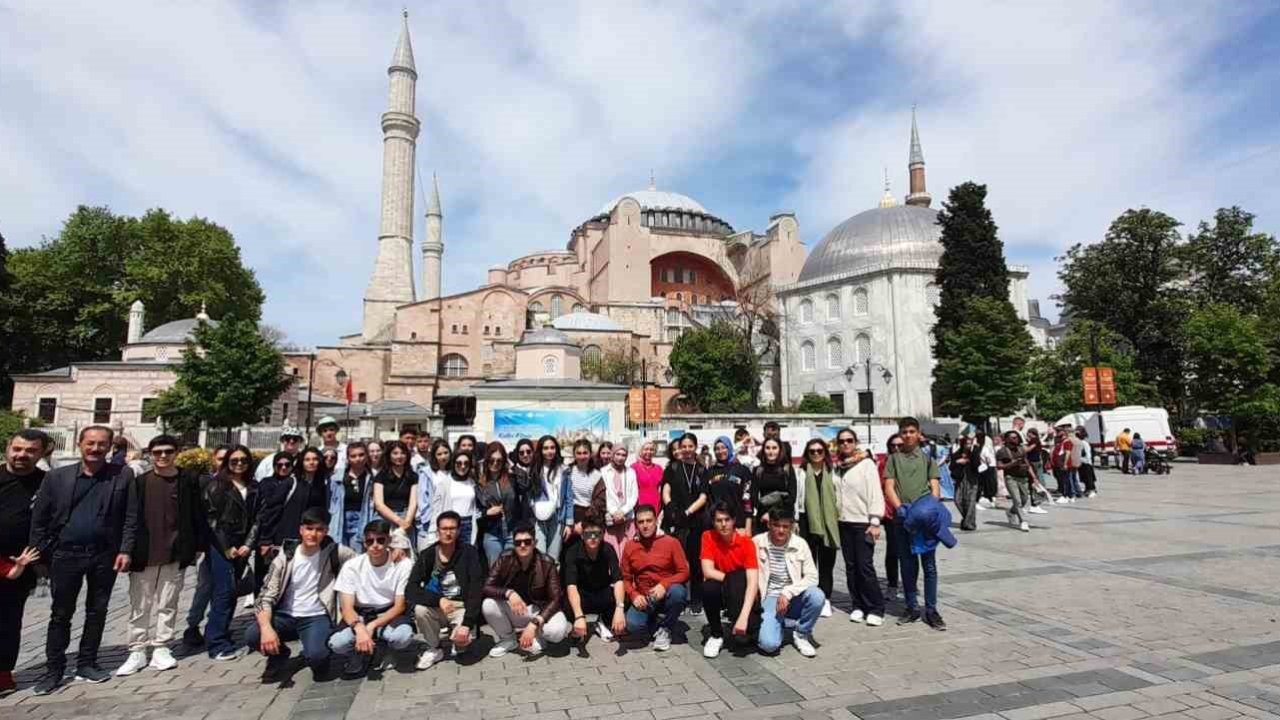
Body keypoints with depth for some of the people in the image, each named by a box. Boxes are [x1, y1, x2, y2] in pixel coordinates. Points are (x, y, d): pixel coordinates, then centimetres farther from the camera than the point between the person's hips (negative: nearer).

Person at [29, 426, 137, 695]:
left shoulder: (123, 476, -2)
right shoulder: (57, 477, 1)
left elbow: (131, 518, -3)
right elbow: (39, 519, 4)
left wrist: (126, 551, -8)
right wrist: (40, 554, -2)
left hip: (105, 555, 0)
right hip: (66, 554, 0)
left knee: (97, 612, 10)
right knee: (61, 614, 9)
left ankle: (87, 663, 24)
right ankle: (54, 669, 22)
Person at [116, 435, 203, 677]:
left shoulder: (189, 481, 0)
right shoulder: (139, 482, 1)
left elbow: (196, 517, 3)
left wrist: (194, 547, -1)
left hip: (175, 555, 0)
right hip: (144, 554, 0)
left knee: (168, 605, 8)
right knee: (139, 606, 8)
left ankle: (161, 649, 18)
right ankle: (137, 651, 20)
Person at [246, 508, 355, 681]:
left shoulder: (333, 552, -8)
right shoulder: (285, 557, -4)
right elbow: (266, 597, -8)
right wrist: (266, 627, -26)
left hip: (317, 617, -3)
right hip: (286, 616, 3)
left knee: (316, 655, -31)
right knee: (251, 636, -26)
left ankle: (318, 658, 10)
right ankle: (279, 653, 10)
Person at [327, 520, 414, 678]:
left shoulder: (404, 564, -15)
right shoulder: (352, 566, -10)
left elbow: (400, 606, -12)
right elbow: (347, 607, -14)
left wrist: (372, 626, -26)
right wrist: (360, 628, -35)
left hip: (389, 614, 0)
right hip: (359, 616, 1)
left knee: (404, 636, -34)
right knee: (336, 643, -31)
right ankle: (361, 654, 2)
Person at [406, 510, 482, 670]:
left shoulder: (469, 553, -11)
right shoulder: (427, 555, -5)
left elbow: (476, 590, -17)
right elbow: (410, 590, -14)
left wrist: (467, 623, -27)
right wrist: (439, 600, -30)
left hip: (462, 607, -2)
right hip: (437, 607, 2)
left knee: (463, 639, -28)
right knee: (420, 609, -28)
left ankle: (459, 644, 12)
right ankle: (434, 649, -1)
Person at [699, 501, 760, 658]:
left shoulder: (746, 541, -17)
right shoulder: (708, 537, -12)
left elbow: (753, 581, -25)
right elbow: (708, 572, -20)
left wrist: (744, 616, -35)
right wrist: (734, 579, -20)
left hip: (740, 593, -1)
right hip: (720, 590, 1)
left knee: (749, 627, -29)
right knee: (708, 587, -33)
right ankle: (716, 635, -8)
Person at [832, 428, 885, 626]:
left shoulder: (866, 463, -5)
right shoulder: (836, 467, 9)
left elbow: (876, 494, -9)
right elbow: (834, 494, 10)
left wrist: (875, 522, -14)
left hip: (863, 522, -5)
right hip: (843, 522, 5)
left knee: (865, 567, -6)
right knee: (851, 567, 9)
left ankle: (876, 609, 6)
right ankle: (858, 606, 20)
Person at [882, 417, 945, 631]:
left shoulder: (927, 458, 10)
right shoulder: (893, 458, 10)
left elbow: (935, 486, 3)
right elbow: (889, 487, 2)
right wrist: (899, 507, -14)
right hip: (902, 518, 1)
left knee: (929, 565, 2)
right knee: (907, 565, 8)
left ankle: (931, 610, 10)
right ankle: (912, 607, 19)